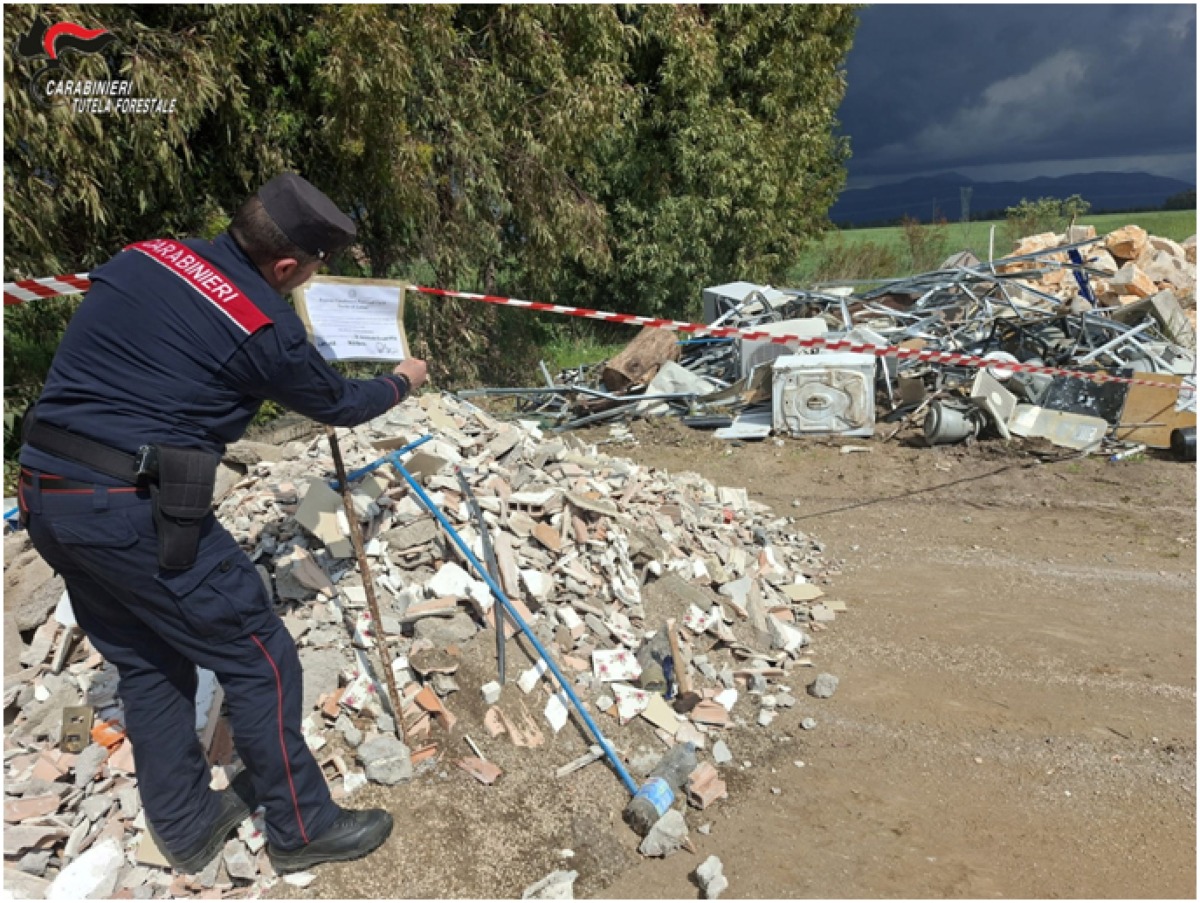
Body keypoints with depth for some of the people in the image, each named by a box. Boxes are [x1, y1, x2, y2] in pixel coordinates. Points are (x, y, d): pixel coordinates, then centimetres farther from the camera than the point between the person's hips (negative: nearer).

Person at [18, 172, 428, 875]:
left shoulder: (145, 255, 9)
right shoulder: (267, 328, -10)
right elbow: (339, 404, 7)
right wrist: (402, 384, 26)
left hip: (45, 495, 8)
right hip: (136, 509, -8)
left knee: (147, 665, 20)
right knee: (260, 659, 6)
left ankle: (188, 828, 35)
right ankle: (302, 828, 21)